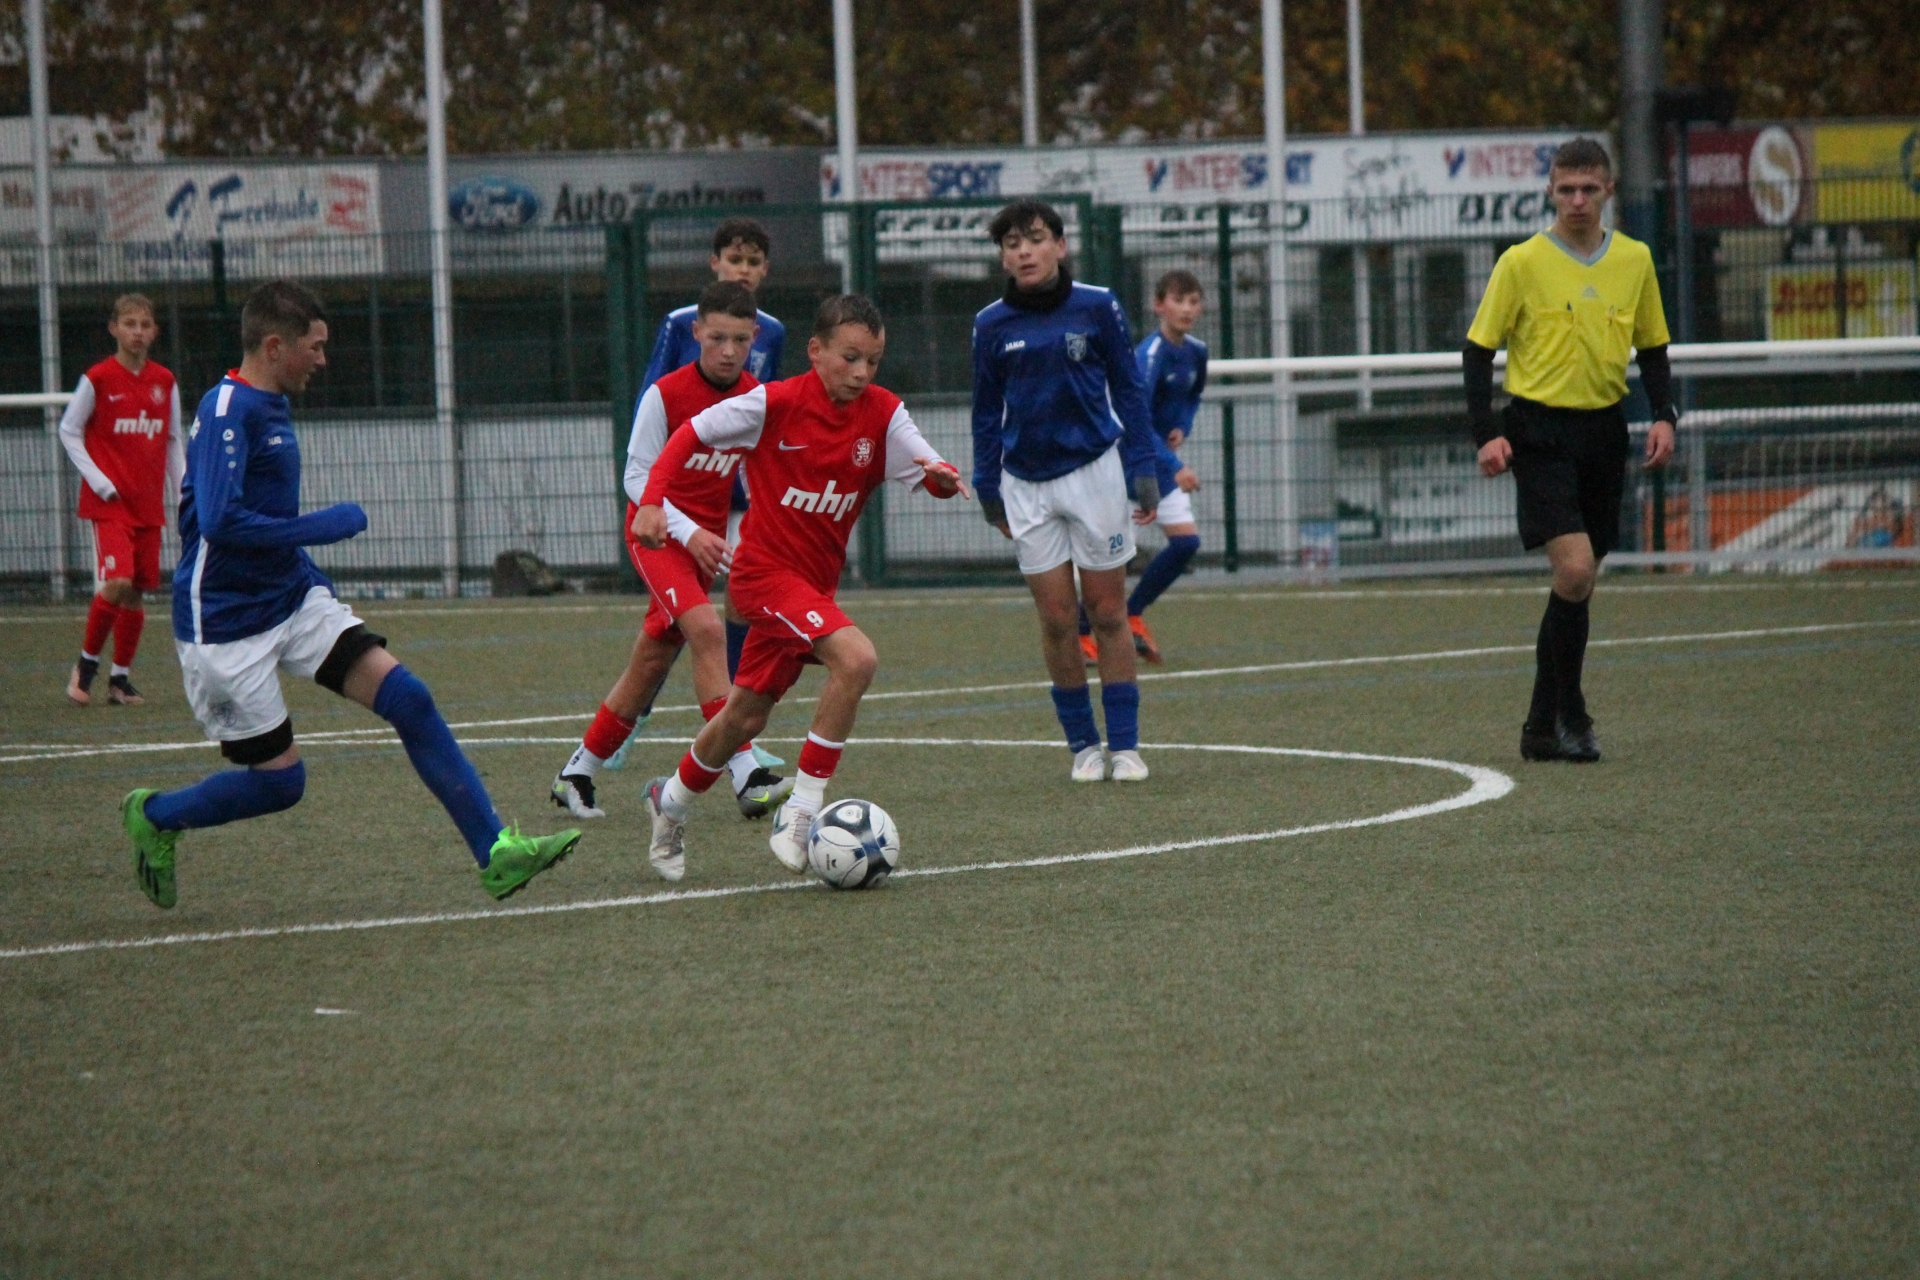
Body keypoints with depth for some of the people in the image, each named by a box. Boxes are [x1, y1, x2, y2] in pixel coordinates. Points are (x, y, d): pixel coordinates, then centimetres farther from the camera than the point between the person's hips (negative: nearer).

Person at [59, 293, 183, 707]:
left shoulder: (165, 382, 6)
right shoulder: (98, 379, -7)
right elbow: (69, 431, 0)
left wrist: (182, 496, 9)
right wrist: (98, 480, -8)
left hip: (149, 503, 5)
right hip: (109, 502, -5)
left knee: (138, 591, 6)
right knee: (116, 583, -18)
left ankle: (121, 677, 18)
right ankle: (86, 665, 1)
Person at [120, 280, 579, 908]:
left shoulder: (271, 409, 12)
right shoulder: (227, 410, -18)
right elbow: (221, 522, -28)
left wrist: (308, 572, 21)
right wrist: (328, 525, -19)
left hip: (294, 599, 9)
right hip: (228, 621, -8)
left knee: (407, 698, -7)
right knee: (279, 781, -1)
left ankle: (496, 853, -8)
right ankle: (153, 815, 26)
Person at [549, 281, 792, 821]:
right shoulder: (666, 394, -13)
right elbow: (638, 477, -9)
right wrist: (687, 532, -19)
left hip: (708, 540, 5)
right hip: (658, 532, -5)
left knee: (652, 660, 7)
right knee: (705, 628, -26)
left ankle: (575, 776, 23)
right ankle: (747, 777, -32)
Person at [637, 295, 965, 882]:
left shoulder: (882, 414, -3)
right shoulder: (776, 404, -14)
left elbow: (933, 474, -9)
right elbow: (692, 434, -5)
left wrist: (943, 476, -33)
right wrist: (652, 500, -16)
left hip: (815, 581, 6)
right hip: (767, 570, -6)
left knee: (747, 715, 17)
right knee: (856, 658, -28)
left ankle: (672, 800, 43)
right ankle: (800, 812, -20)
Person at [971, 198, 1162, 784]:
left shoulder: (1097, 307, -3)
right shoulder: (992, 325, 2)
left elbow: (1129, 390, 3)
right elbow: (987, 412, 12)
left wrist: (1143, 470, -2)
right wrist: (987, 487, 10)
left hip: (1093, 468, -2)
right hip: (1027, 483, 2)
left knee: (1107, 612, 1)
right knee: (1057, 619, 1)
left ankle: (1125, 745, 7)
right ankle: (1083, 745, 12)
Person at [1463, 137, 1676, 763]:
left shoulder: (1635, 260, 7)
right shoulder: (1521, 263, -5)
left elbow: (1653, 348, 16)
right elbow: (1479, 349, -2)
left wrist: (1664, 417, 0)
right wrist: (1487, 434, -12)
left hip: (1604, 430, 5)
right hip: (1540, 431, -5)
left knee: (1578, 583, 9)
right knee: (1574, 570, -19)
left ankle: (1543, 727, 20)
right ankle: (1568, 711, -7)